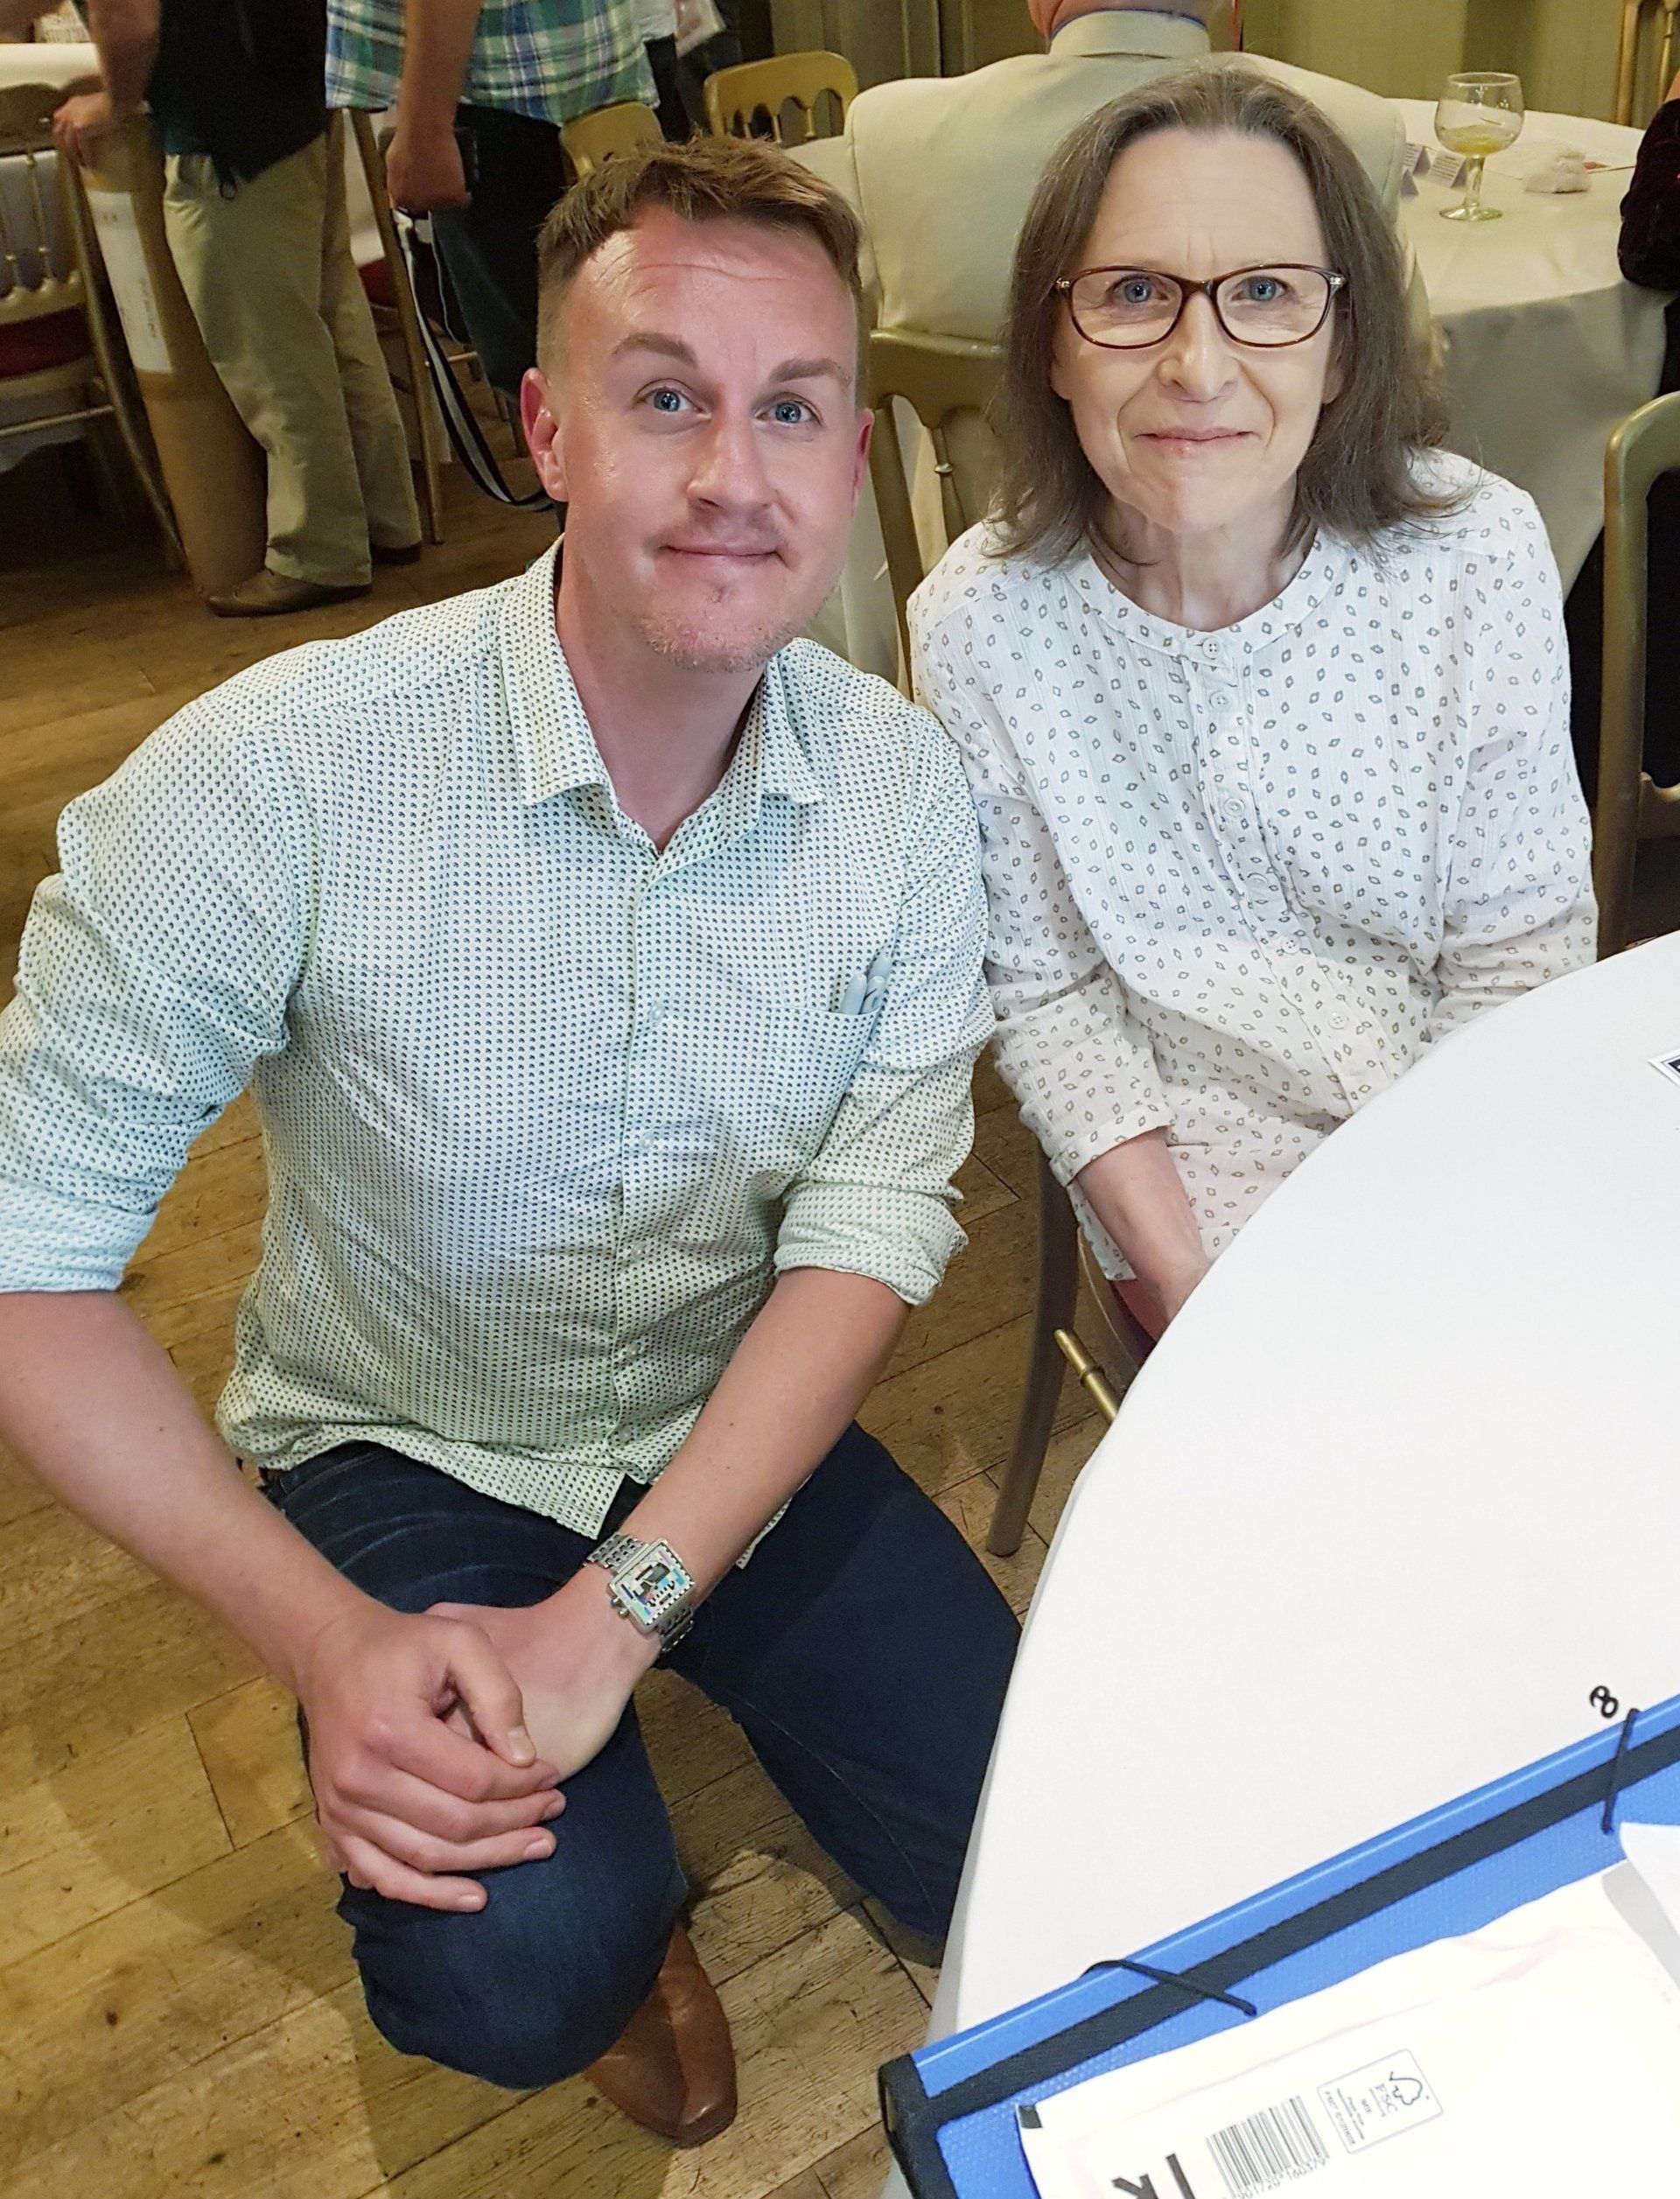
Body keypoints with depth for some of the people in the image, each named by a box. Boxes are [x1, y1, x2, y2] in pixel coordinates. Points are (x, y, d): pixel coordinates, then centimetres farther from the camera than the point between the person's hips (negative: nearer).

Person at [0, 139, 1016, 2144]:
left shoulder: (902, 790, -13)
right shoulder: (277, 774, -25)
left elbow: (872, 1226, -14)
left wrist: (618, 1604, -24)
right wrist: (331, 1639, -25)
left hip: (747, 1436, 3)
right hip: (410, 1454, -2)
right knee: (522, 1977, -23)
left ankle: (688, 1681, 26)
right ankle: (597, 1912, 16)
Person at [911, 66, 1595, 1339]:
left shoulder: (1478, 557, -12)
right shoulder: (982, 626, -14)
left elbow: (1522, 951, -6)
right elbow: (1046, 991, -6)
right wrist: (1183, 1275, -15)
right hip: (1193, 1158, -1)